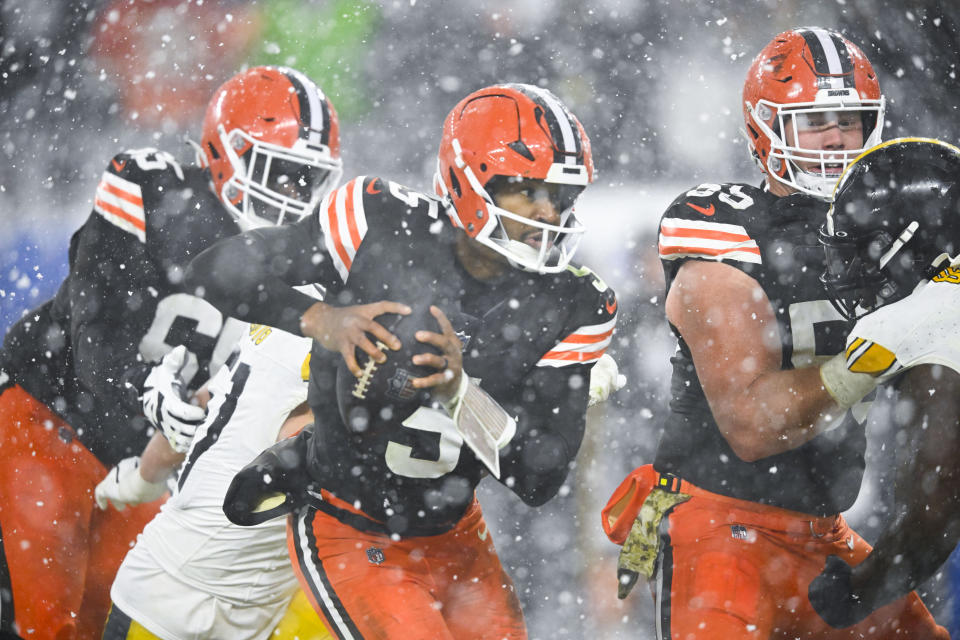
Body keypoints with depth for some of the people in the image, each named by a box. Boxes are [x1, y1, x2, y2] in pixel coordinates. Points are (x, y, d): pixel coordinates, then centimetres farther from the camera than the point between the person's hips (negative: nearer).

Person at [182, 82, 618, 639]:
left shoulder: (574, 308, -10)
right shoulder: (384, 224, -18)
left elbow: (542, 478, -15)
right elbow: (216, 272, -11)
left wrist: (459, 390, -31)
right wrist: (323, 320, -27)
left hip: (455, 538, 5)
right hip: (347, 536, -5)